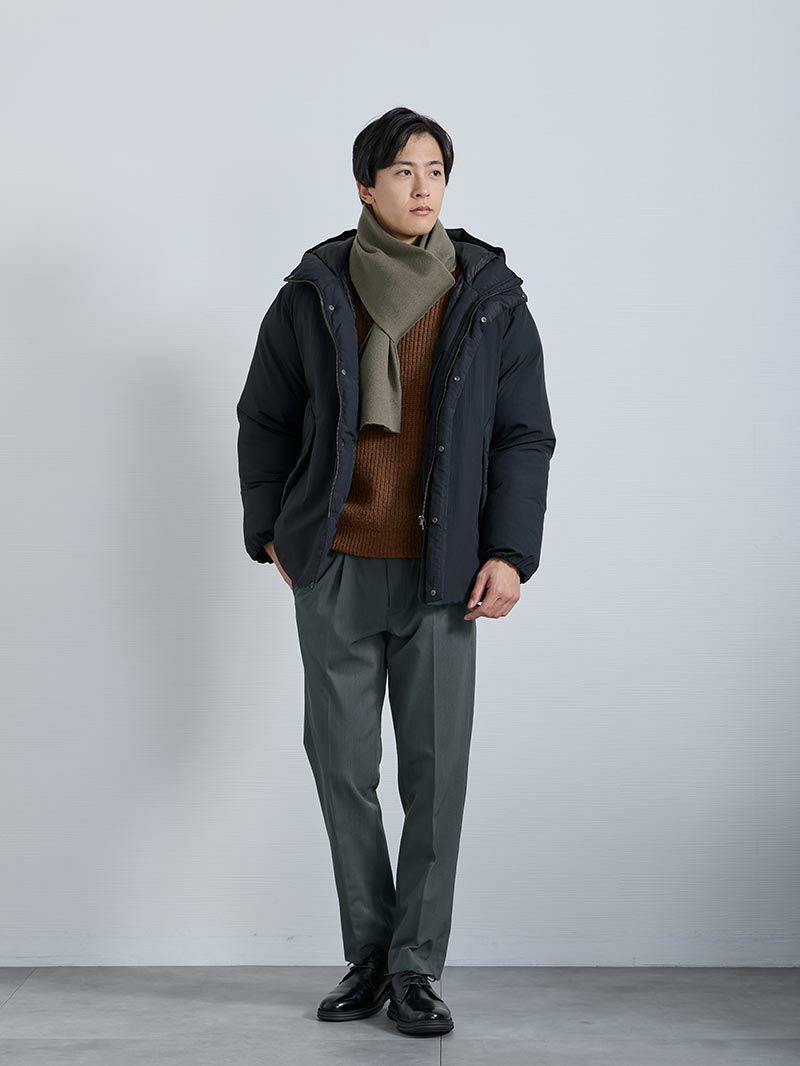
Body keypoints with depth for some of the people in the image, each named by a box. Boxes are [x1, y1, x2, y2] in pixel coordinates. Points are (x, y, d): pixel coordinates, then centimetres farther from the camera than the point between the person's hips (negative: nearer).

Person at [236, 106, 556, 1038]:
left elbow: (524, 436, 3)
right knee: (342, 763, 5)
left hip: (442, 574, -1)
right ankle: (368, 958, 19)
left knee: (436, 770, -1)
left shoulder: (492, 299, 2)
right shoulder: (312, 295, 3)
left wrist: (510, 552, -6)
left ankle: (415, 968, 11)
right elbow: (263, 419, 12)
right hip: (334, 573, 1)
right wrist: (270, 531, 7)